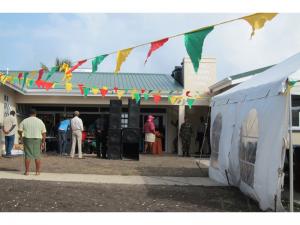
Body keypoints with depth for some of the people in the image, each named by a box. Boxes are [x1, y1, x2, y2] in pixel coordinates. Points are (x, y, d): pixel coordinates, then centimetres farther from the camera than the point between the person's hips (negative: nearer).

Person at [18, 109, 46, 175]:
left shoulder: (24, 121, -1)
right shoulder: (40, 121, 0)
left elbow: (20, 131, -3)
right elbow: (44, 133, -4)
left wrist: (21, 136, 18)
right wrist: (43, 142, 0)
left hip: (27, 139, 0)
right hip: (37, 140, 0)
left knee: (28, 156, 4)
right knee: (37, 156, 5)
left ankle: (27, 171, 5)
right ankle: (37, 171, 8)